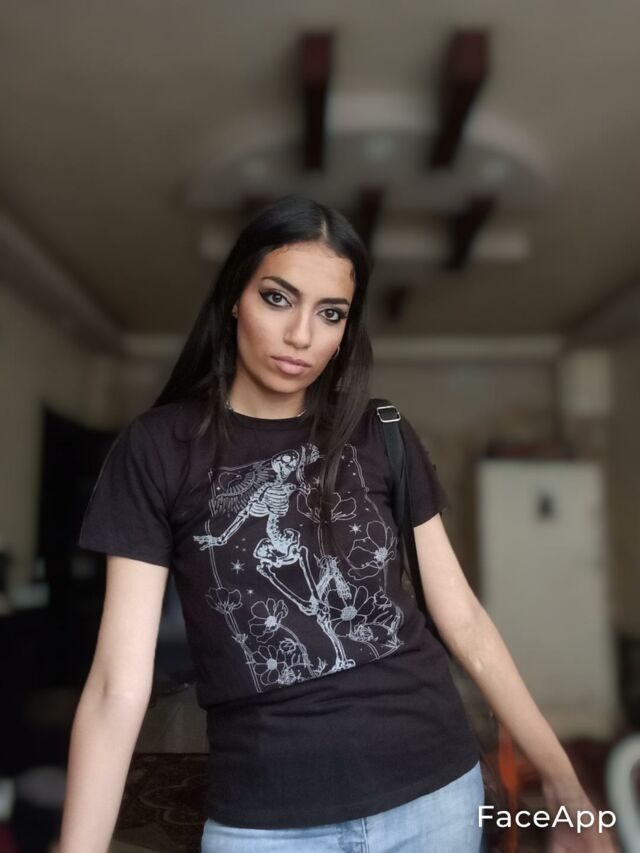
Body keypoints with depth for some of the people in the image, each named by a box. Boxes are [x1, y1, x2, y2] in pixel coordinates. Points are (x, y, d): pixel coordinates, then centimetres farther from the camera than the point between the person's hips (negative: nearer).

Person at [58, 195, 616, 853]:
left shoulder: (383, 438, 1)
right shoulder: (158, 449, -7)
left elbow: (462, 617, 3)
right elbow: (118, 685, -10)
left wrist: (562, 780, 2)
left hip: (437, 789, 3)